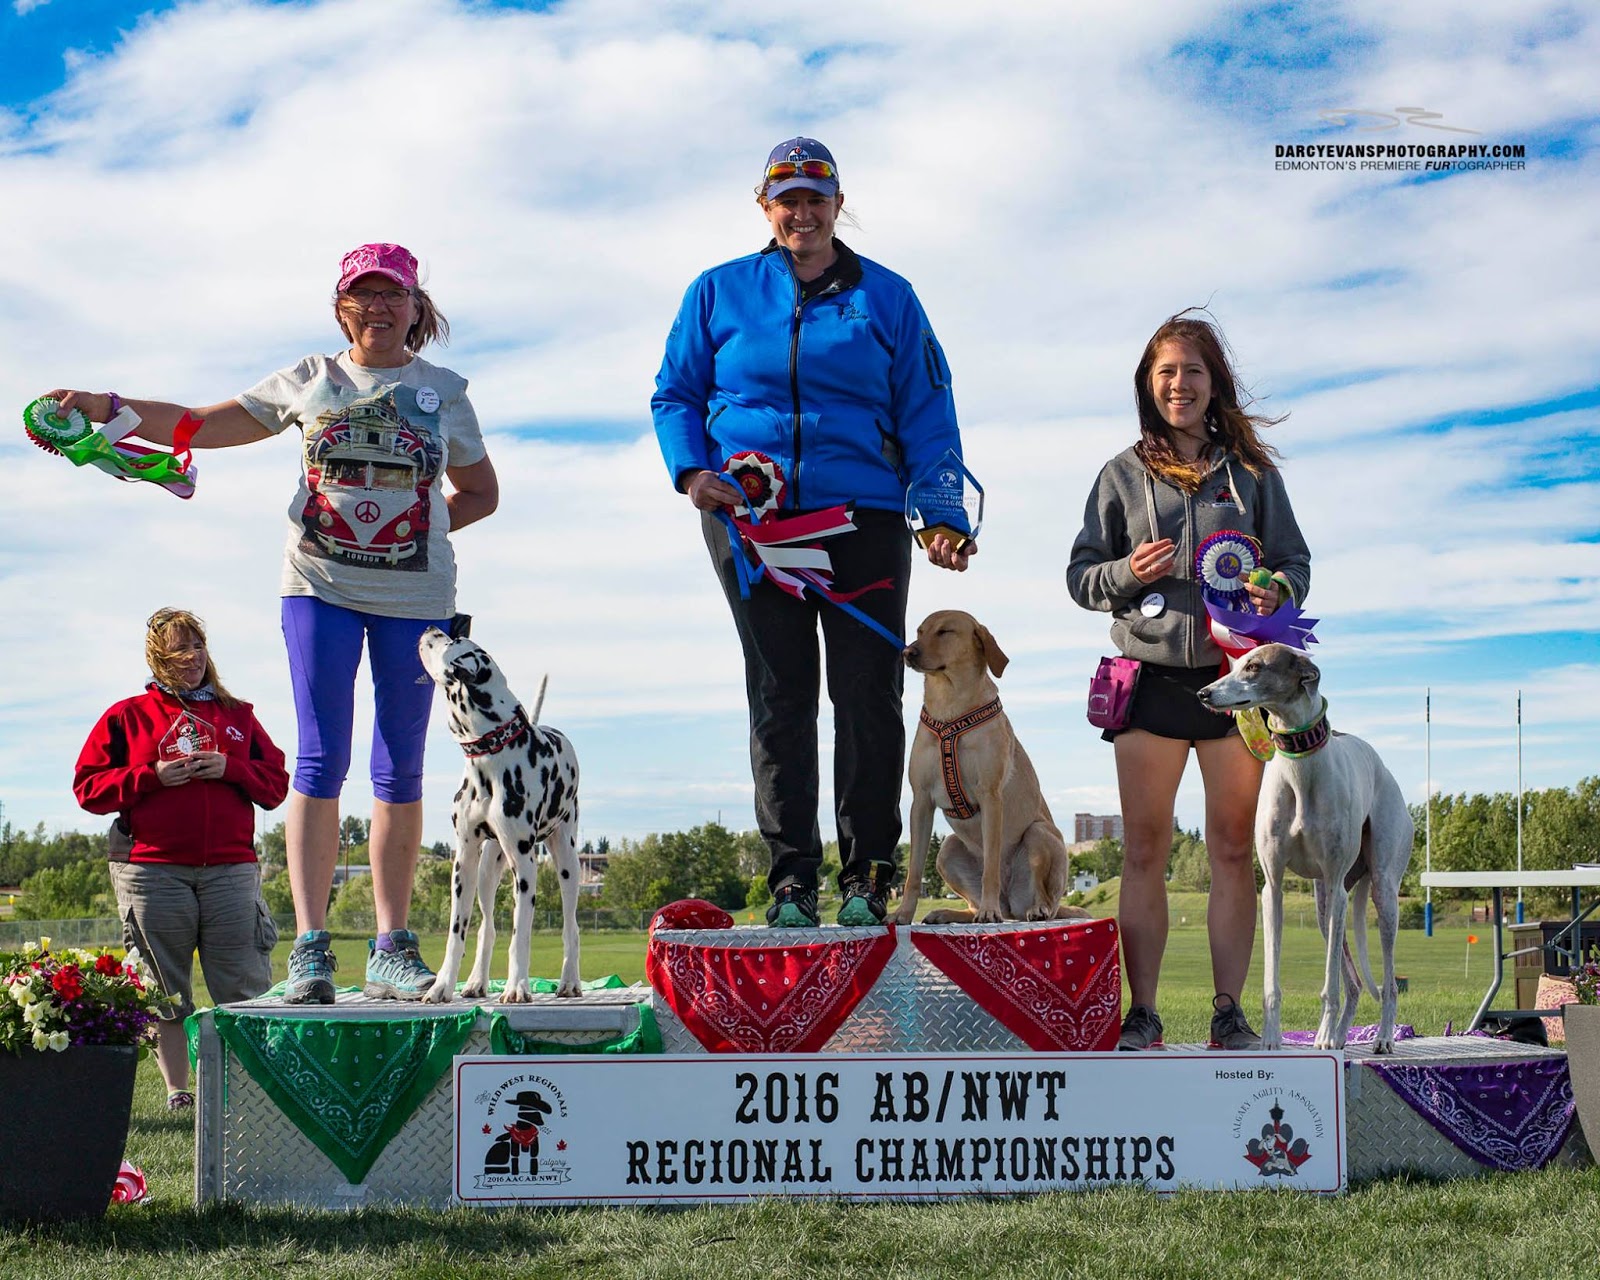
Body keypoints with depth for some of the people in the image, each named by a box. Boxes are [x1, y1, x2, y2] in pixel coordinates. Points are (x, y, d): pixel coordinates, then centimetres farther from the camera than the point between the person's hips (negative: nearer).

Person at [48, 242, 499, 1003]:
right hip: (321, 584, -1)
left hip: (415, 592, 1)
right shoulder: (310, 380, 11)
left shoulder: (444, 391, 11)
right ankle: (310, 945, -9)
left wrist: (423, 528, 1)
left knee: (401, 769, 1)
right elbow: (204, 427, 13)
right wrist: (107, 409, 3)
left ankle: (391, 948, 6)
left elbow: (480, 492, 18)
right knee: (320, 762, -8)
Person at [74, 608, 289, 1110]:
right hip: (153, 871, -1)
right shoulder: (127, 716, 10)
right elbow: (88, 787, 5)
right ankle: (176, 1091, 8)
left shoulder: (236, 715, 18)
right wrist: (152, 777, -8)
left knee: (245, 989, -4)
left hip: (231, 868, 1)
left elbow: (276, 783, 15)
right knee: (165, 991, 1)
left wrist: (230, 768, -3)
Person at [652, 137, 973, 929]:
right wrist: (690, 471, -5)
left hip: (863, 516, 0)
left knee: (869, 697, -3)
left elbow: (927, 417, 8)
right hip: (750, 520, 0)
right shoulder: (719, 293, 13)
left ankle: (867, 878, 4)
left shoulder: (886, 298, 11)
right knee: (779, 700, 1)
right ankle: (790, 882, 5)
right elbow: (674, 394, 15)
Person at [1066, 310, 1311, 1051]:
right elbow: (1080, 576, 9)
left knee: (1235, 851, 2)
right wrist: (1128, 572, -11)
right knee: (1144, 852, 1)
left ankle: (1228, 1013, 8)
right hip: (1151, 679, 0)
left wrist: (1276, 592, -12)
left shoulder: (1251, 471, 9)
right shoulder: (1123, 475, 8)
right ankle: (1141, 1015, 5)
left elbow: (1295, 561, 10)